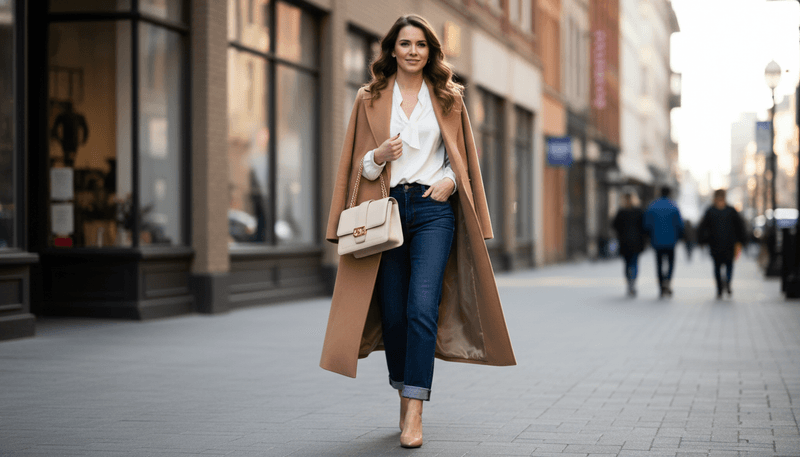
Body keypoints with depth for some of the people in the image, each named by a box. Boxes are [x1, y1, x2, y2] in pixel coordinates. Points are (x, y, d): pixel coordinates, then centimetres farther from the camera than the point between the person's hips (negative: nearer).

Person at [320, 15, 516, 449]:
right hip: (386, 209, 1)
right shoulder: (370, 98, 10)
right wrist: (380, 155, -11)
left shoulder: (448, 98, 11)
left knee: (422, 307, -14)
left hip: (433, 207, -1)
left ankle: (414, 413, -15)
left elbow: (464, 157, 15)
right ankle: (406, 397, 21)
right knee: (392, 311, 2)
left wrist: (450, 180, -5)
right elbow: (358, 164, 10)